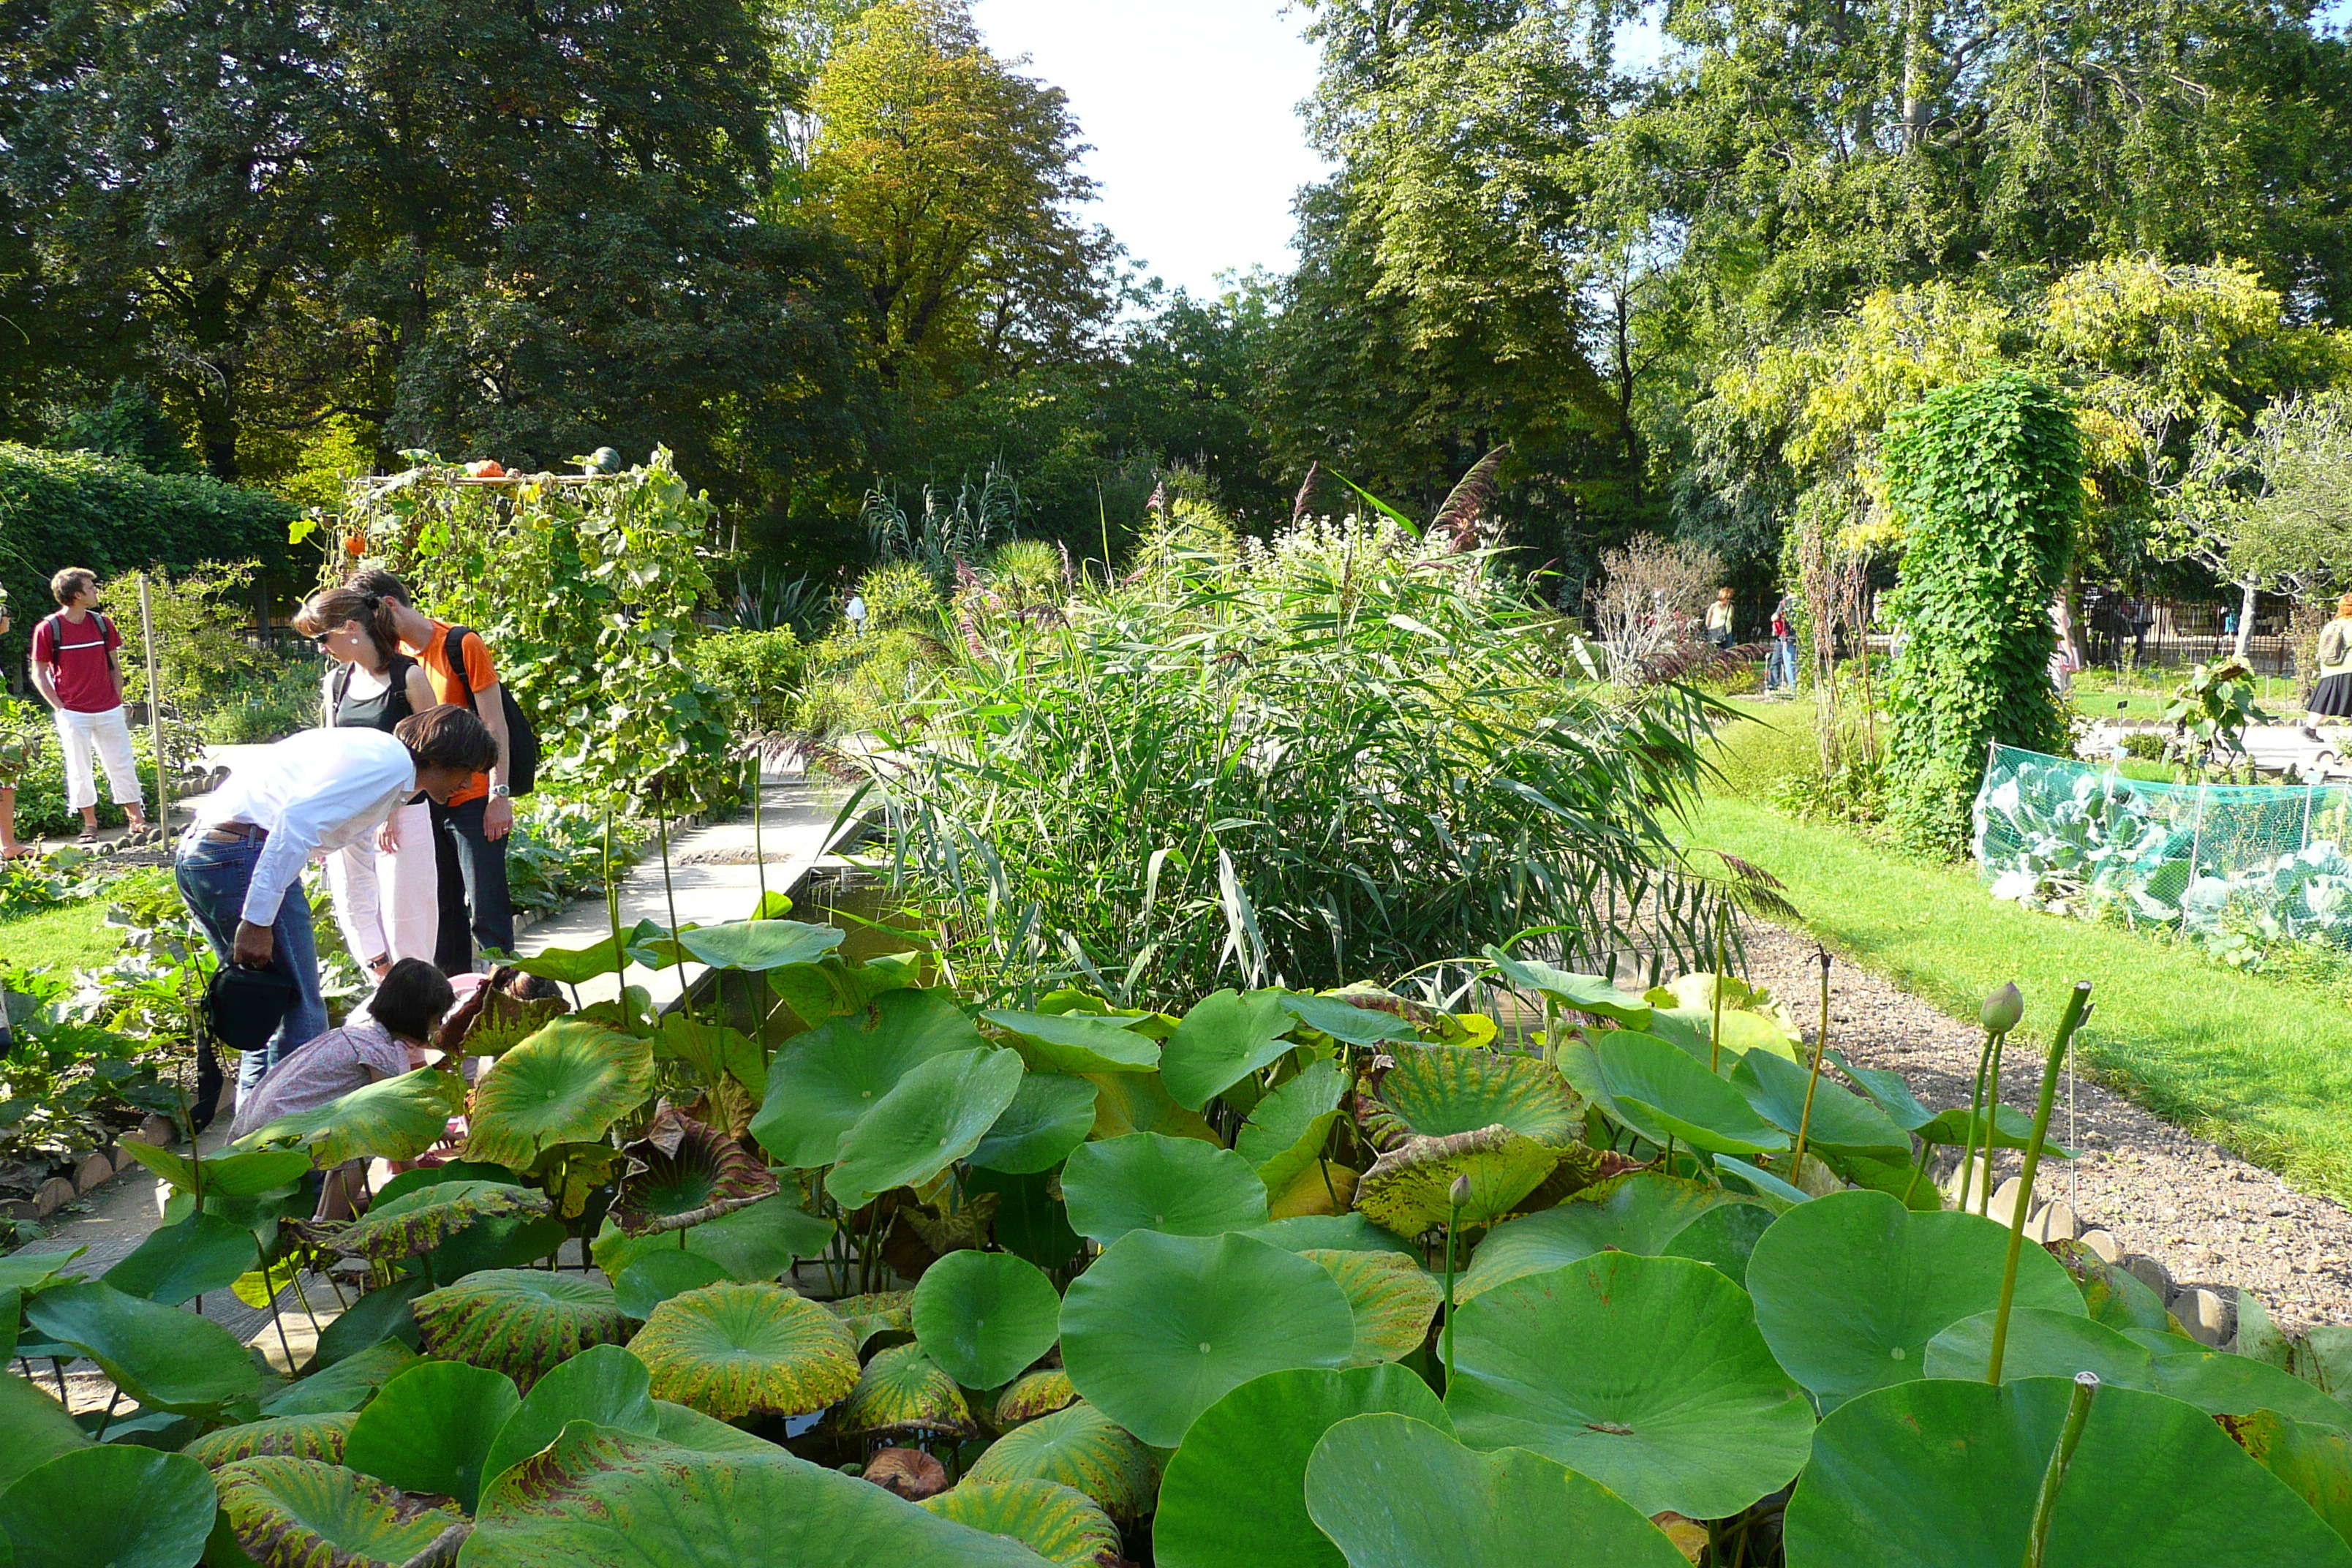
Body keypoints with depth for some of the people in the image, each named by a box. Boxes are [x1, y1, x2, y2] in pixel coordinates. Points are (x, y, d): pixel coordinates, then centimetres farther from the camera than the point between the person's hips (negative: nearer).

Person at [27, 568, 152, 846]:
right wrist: (61, 708, -7)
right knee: (80, 771, 4)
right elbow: (39, 674, 0)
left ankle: (138, 822, 6)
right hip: (74, 715, -3)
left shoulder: (102, 624, 5)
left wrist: (118, 703, 5)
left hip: (109, 711, 3)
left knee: (123, 766, 3)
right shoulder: (48, 630, -6)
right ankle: (90, 824, 16)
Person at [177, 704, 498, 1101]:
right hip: (243, 856, -10)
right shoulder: (391, 762, -6)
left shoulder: (370, 753, 26)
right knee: (301, 1021, -3)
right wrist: (258, 920, -23)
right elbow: (296, 820, -21)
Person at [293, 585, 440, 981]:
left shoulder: (408, 677, -9)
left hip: (404, 813, -5)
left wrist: (393, 808, -14)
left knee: (403, 911, 0)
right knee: (354, 908, 5)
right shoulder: (335, 681, 7)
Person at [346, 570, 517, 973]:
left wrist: (499, 795, -14)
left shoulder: (461, 645, -7)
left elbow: (493, 724, -9)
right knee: (441, 911, 10)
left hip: (472, 800, -6)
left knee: (486, 912, -7)